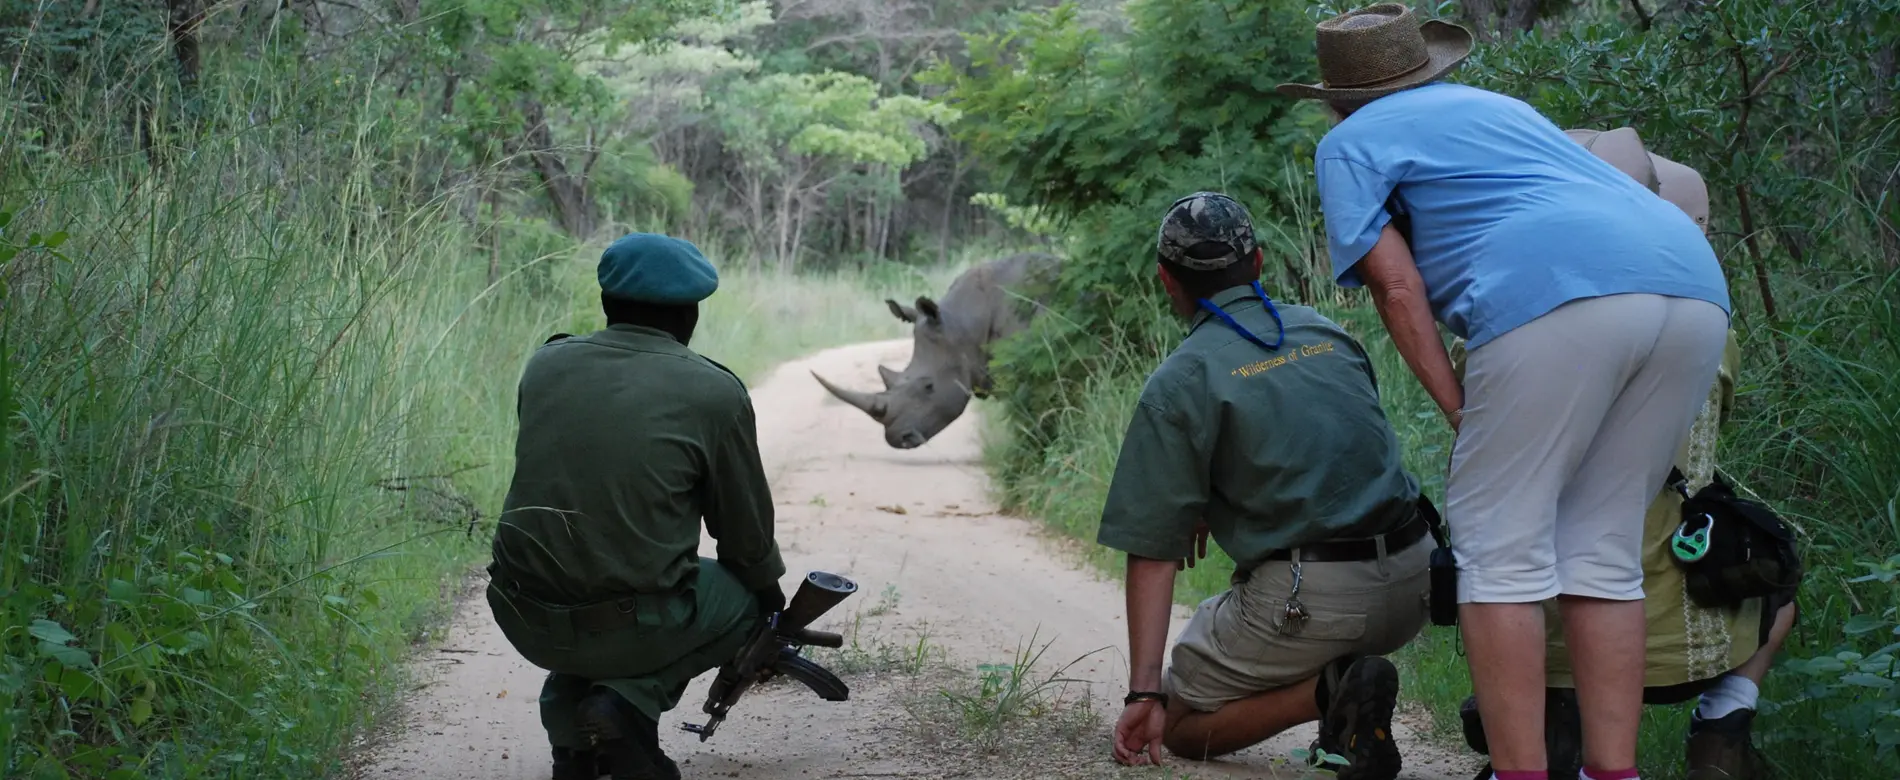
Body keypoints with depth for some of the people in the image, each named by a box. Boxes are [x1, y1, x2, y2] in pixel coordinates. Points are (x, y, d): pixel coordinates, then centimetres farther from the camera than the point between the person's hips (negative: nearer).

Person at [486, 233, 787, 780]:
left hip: (525, 623, 5)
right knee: (746, 596, 24)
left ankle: (570, 728, 18)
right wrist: (770, 591, 27)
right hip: (632, 626, -4)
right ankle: (631, 700, 1)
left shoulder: (545, 365, 5)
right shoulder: (715, 392, -5)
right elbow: (746, 531, 5)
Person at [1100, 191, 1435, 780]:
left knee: (1178, 726, 14)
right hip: (1413, 585, 6)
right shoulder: (1329, 333, 12)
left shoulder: (1177, 385, -5)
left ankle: (1328, 690, -11)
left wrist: (1144, 693, -8)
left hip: (1309, 599, -6)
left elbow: (1153, 553, -8)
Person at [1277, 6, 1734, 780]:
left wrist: (1459, 412, 4)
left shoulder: (1349, 143, 18)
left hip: (1561, 296, -7)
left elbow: (1397, 286, 6)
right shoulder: (1500, 107, 38)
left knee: (1500, 544, 0)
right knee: (1603, 548, 12)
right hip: (1694, 288, 7)